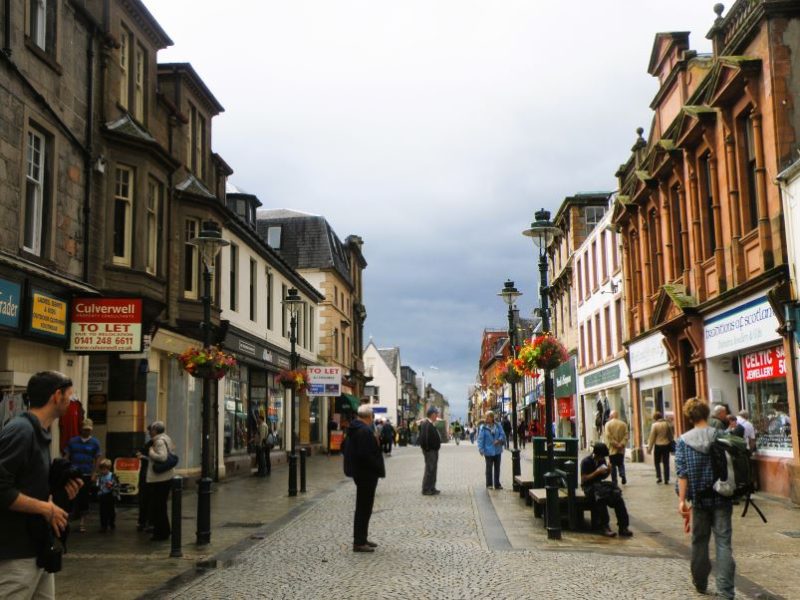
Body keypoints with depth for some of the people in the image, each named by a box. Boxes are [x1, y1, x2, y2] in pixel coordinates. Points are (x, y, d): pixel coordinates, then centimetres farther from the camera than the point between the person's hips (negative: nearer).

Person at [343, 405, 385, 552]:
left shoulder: (354, 429, 11)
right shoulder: (365, 431, -21)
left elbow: (348, 450, 19)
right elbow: (365, 455, -27)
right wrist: (379, 468, -16)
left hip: (360, 473, 10)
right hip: (366, 474, -10)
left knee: (363, 507, 18)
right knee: (364, 508, -4)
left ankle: (361, 539, 27)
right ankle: (359, 543, 1)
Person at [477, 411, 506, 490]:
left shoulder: (498, 426, 2)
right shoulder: (483, 428, -6)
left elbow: (502, 434, 1)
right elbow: (480, 438, -9)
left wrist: (499, 440, -18)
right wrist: (481, 449, -16)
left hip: (497, 451, 3)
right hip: (488, 451, -3)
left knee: (497, 468, 11)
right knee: (489, 468, 1)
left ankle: (497, 484, 20)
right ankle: (489, 484, 11)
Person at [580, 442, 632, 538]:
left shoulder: (602, 460, 9)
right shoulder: (586, 462, -9)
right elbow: (584, 479, -14)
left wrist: (608, 471, -3)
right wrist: (597, 472, -22)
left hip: (599, 484, 6)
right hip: (589, 486, -6)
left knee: (617, 496, -22)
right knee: (602, 497, -37)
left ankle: (623, 527, -22)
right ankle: (605, 527, -30)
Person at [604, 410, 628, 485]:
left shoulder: (608, 424, -5)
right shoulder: (623, 424, 4)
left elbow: (608, 436, -13)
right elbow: (626, 436, -3)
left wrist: (616, 444, -11)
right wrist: (622, 444, -7)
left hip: (612, 449, -2)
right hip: (621, 449, 3)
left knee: (613, 466, 6)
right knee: (621, 464, 16)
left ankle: (614, 481, 4)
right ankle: (622, 475, -9)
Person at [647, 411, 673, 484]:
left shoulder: (654, 425, -10)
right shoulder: (667, 424, -1)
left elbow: (652, 438, -8)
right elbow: (671, 435, 6)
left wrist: (649, 448, -1)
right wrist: (671, 444, 17)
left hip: (658, 445, -3)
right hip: (666, 445, 3)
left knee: (657, 462, 13)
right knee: (666, 463, 7)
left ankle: (659, 477, 1)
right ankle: (666, 480, 7)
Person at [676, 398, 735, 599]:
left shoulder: (683, 441, -4)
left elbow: (682, 473, -10)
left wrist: (682, 500, -10)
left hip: (699, 499, 0)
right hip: (722, 498, 0)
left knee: (699, 541, 15)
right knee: (723, 542, -1)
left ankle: (700, 583, 29)